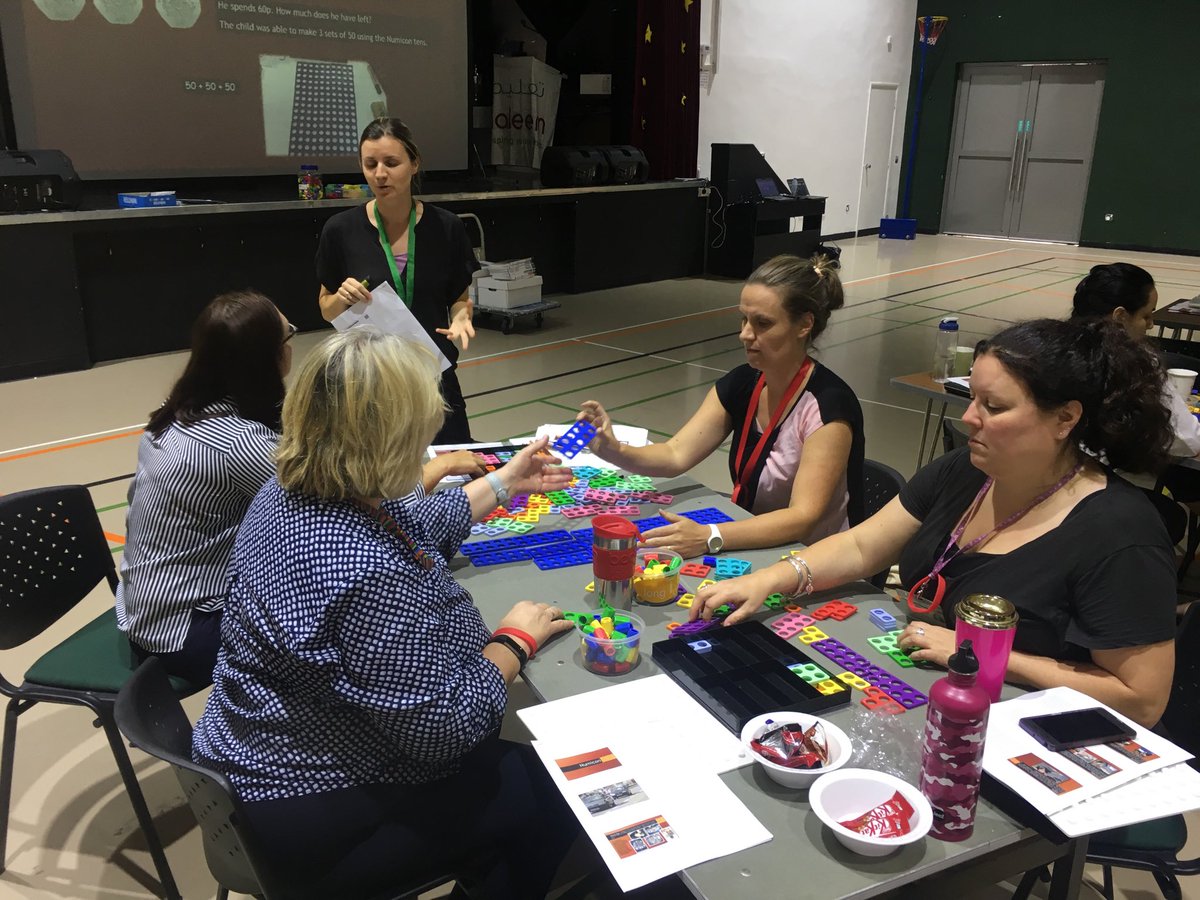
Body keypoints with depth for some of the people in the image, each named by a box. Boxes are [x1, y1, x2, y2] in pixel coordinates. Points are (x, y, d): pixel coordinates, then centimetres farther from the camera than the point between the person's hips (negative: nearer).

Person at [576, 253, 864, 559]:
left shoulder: (828, 405, -21)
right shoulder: (741, 384, -2)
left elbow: (803, 517, -28)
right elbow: (675, 455, -8)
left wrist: (710, 538, -41)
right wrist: (614, 450, -28)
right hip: (752, 548, 6)